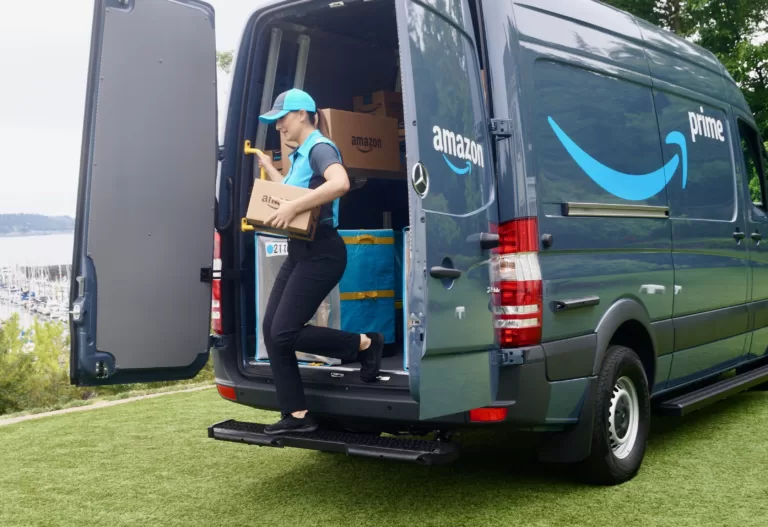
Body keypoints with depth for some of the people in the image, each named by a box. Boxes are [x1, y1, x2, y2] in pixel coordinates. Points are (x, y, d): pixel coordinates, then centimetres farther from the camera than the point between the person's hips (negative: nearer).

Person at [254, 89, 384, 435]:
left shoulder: (320, 147, -13)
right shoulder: (300, 155, 17)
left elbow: (340, 183, -34)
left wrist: (293, 208, -33)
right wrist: (266, 164, 28)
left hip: (320, 253, -10)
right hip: (299, 252, 10)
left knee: (285, 333, -12)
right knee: (271, 329, 4)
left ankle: (365, 344, 5)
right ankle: (296, 414, 8)